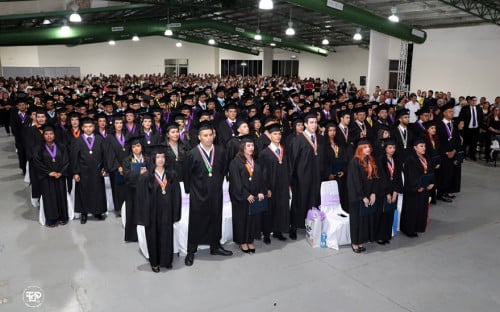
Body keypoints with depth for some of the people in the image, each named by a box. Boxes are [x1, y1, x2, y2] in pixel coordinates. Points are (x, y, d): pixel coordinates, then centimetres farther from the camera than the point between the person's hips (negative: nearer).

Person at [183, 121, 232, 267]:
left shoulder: (220, 151, -3)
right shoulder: (192, 154, -12)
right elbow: (186, 174, -1)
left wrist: (217, 183, 12)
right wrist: (189, 190, 4)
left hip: (216, 193, 3)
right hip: (198, 194, -3)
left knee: (216, 220, 15)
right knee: (196, 222, 7)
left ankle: (215, 246, 33)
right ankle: (191, 251, 22)